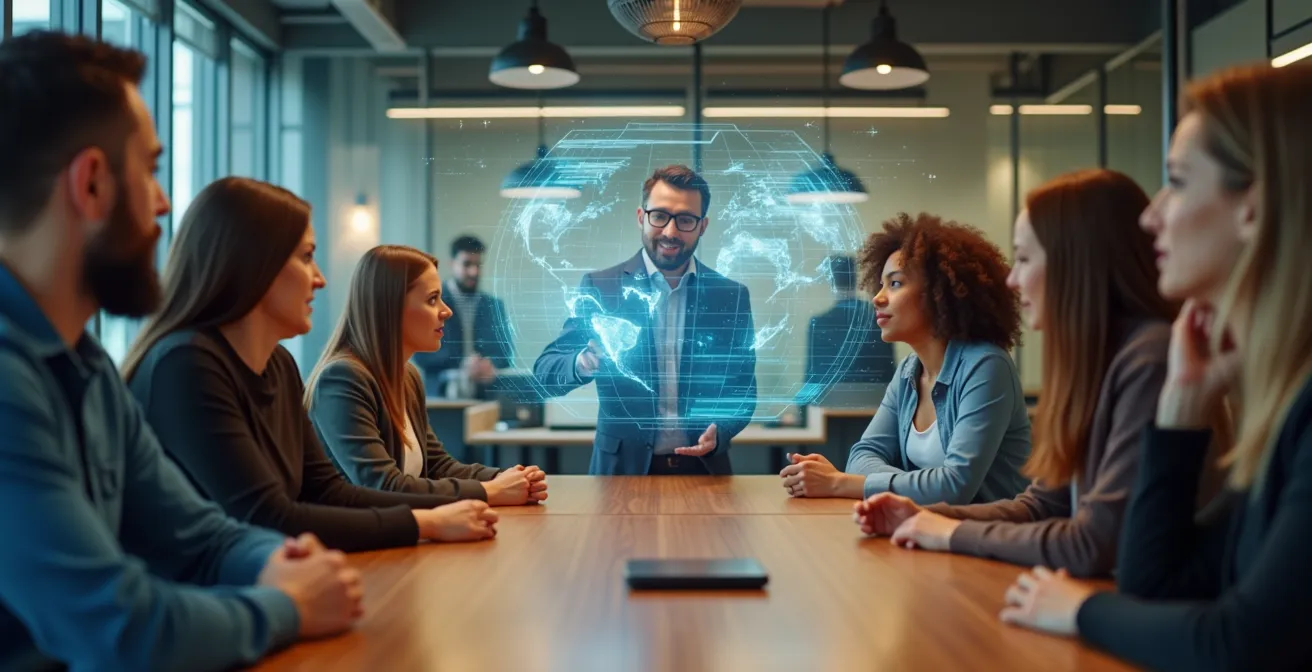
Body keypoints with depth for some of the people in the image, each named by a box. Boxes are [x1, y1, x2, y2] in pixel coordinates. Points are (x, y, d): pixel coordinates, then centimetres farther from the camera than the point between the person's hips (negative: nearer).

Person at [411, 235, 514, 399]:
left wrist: (493, 366, -12)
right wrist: (461, 363, -20)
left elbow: (507, 350, 11)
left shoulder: (495, 305, 12)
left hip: (486, 396, 3)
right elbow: (420, 353, -6)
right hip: (442, 397, -3)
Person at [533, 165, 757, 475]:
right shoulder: (599, 287, 0)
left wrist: (719, 433, -10)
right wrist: (583, 363, -24)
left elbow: (743, 387, 9)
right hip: (623, 468, -1)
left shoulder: (732, 296, 5)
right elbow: (546, 370, -2)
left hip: (703, 470, 2)